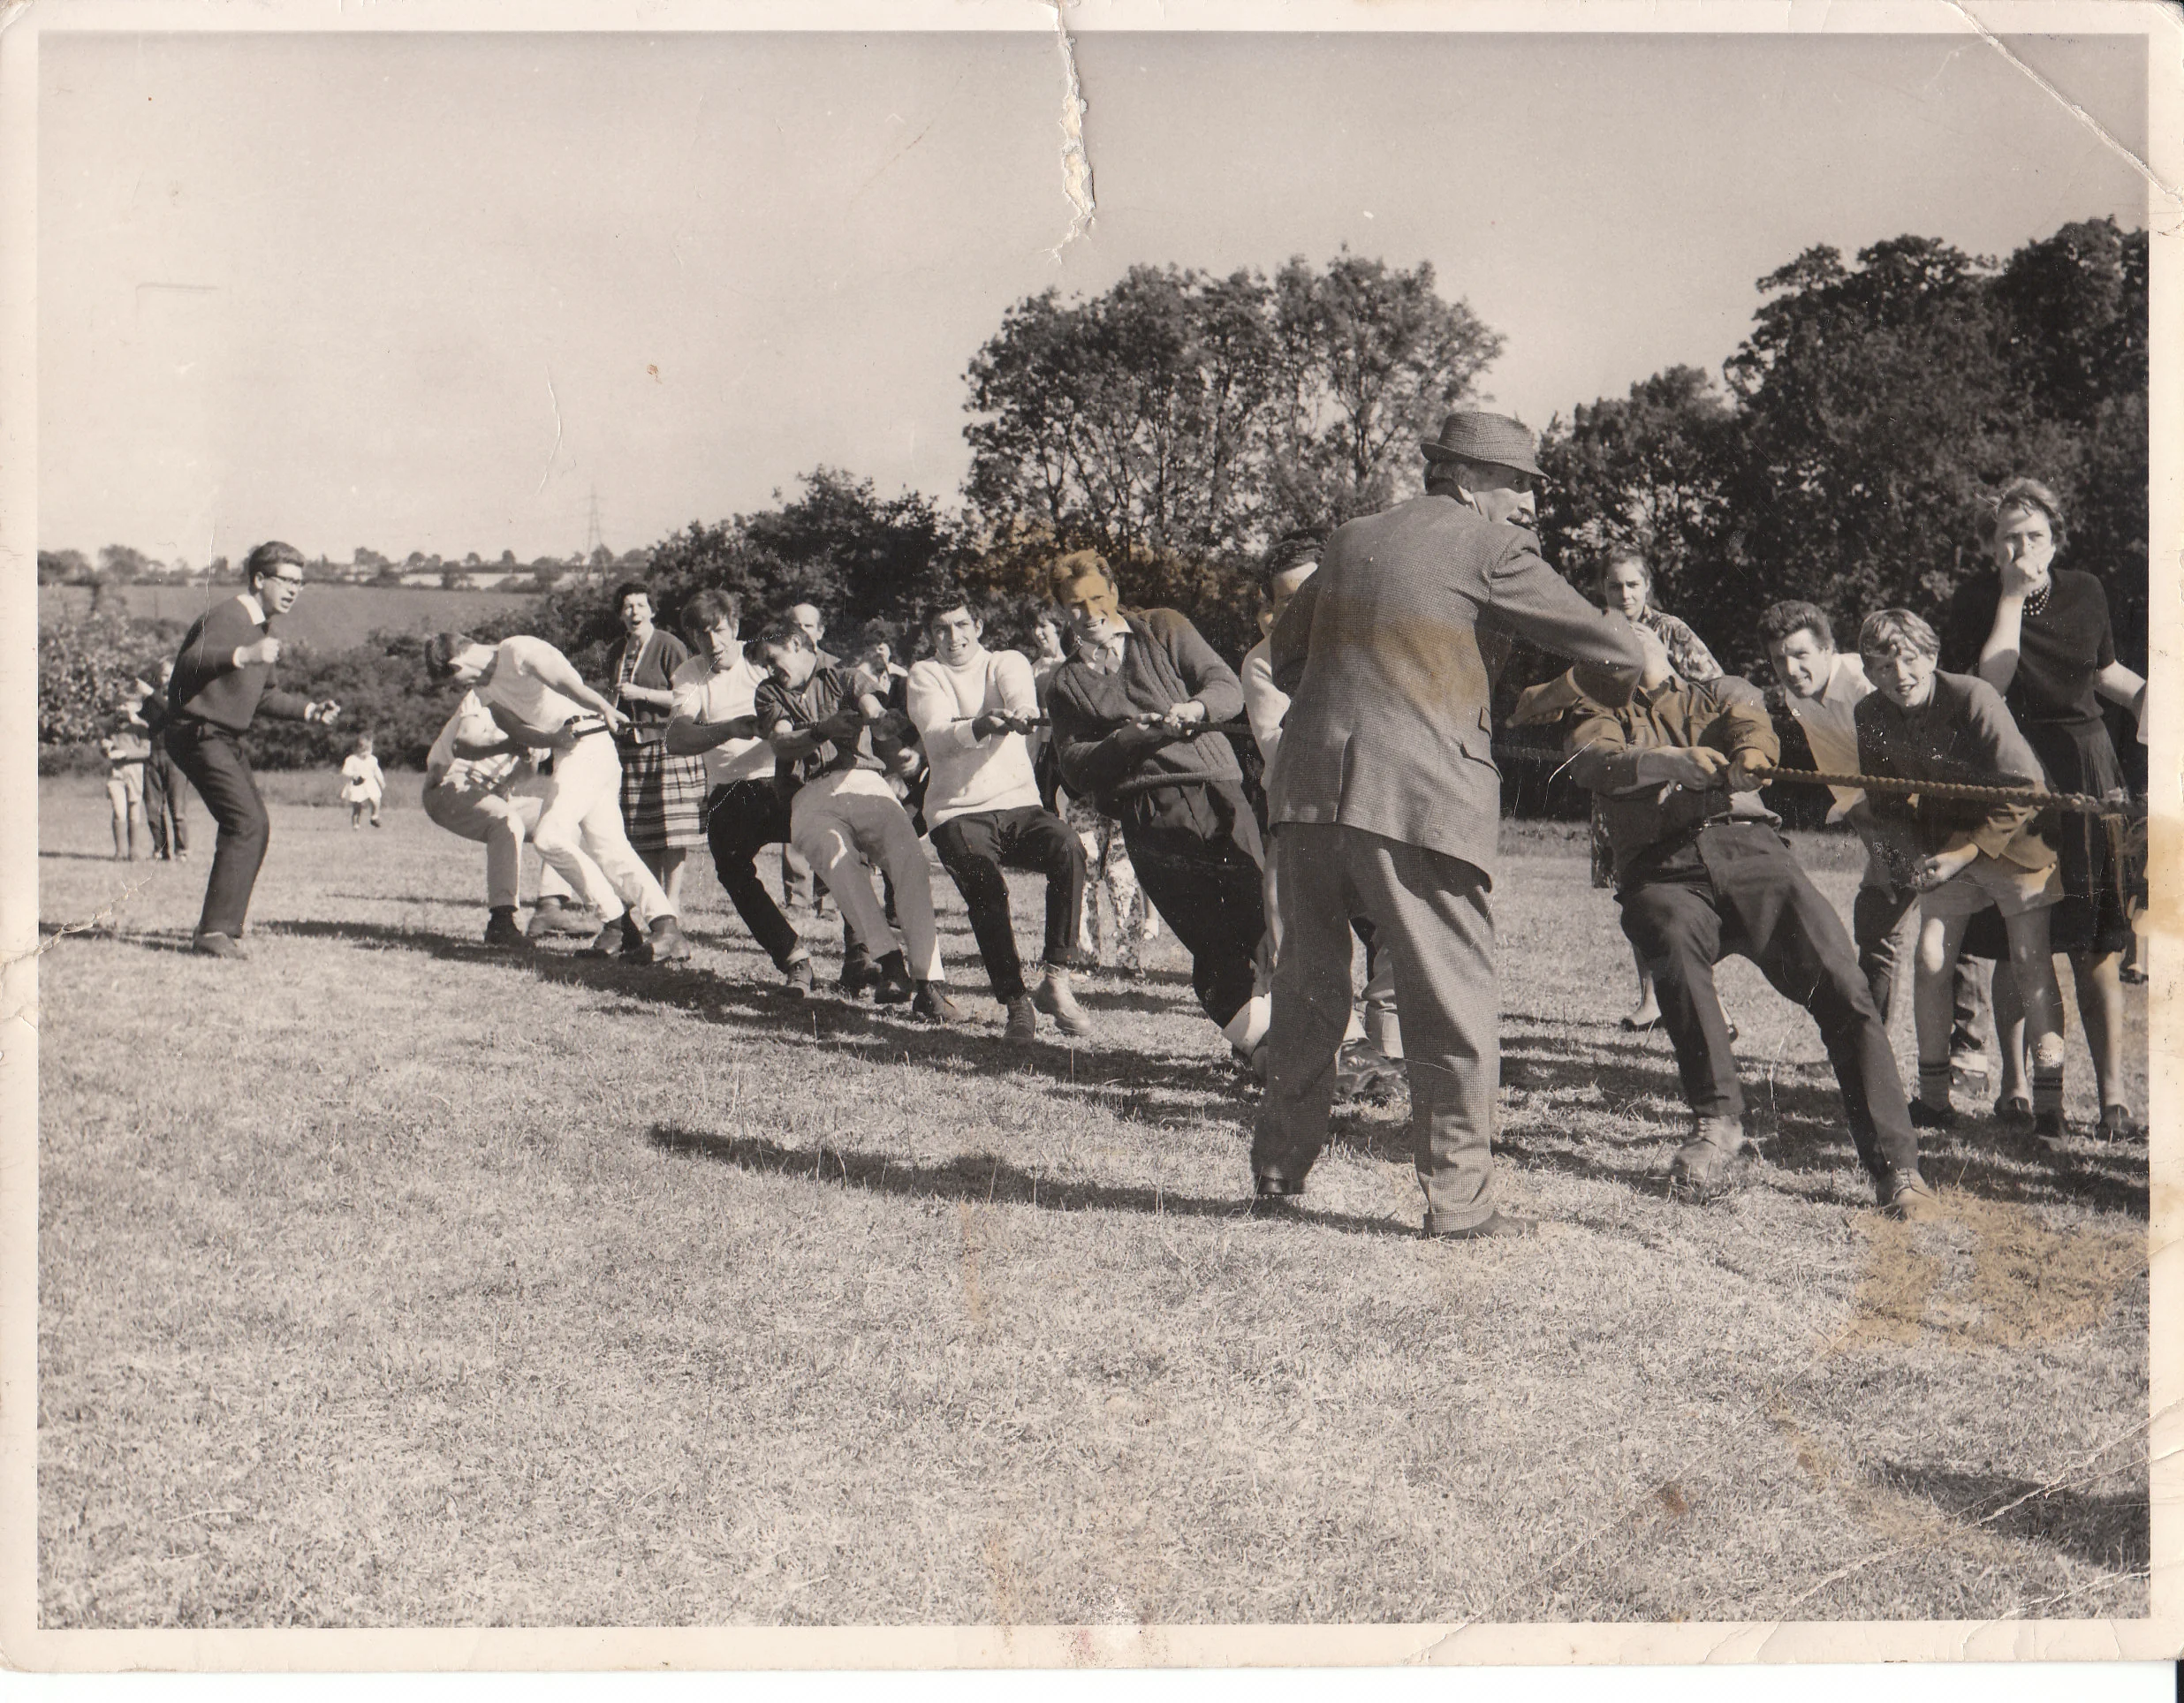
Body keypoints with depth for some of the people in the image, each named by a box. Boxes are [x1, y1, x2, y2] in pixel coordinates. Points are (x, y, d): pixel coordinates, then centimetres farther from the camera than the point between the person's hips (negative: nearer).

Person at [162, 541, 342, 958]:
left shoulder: (262, 628, 17)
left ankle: (218, 929, 18)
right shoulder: (227, 618, -15)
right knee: (246, 824, -19)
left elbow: (263, 696, 25)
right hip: (199, 734, -10)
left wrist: (309, 710, 11)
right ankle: (215, 932, -17)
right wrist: (243, 655, -44)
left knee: (254, 827, 11)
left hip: (227, 741, 10)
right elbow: (190, 662, -31)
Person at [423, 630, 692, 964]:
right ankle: (665, 926, -11)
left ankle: (616, 922, -10)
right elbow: (515, 729, 8)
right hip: (564, 753, 9)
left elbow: (563, 679, -28)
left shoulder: (519, 651, -9)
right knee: (610, 849, -1)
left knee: (549, 835, -17)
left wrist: (602, 707, -48)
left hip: (588, 745, -9)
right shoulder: (483, 686, 18)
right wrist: (554, 739, -16)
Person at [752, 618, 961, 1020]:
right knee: (837, 858, -35)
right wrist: (824, 730, -17)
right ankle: (890, 959, -35)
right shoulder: (771, 694, 25)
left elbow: (871, 706, 2)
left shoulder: (843, 679, 23)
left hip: (864, 782, 0)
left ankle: (929, 981, -33)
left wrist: (875, 717, -24)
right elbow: (782, 744, 5)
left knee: (909, 855, -28)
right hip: (811, 797, 0)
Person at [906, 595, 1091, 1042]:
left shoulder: (1007, 662, 13)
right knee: (987, 888, -27)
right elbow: (937, 737, -11)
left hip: (1019, 804, 2)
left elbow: (1021, 693, -13)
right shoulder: (925, 676, 9)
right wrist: (980, 726, -34)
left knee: (1067, 848, -27)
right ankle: (1017, 1002, -19)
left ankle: (1055, 979, -21)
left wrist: (1022, 713, -39)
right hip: (958, 812, -1)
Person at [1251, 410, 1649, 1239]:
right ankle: (1458, 1197, 4)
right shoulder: (1490, 547, 0)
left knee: (1310, 984, 16)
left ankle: (1279, 1169, 25)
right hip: (1420, 797, -6)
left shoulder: (1351, 541, 18)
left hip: (1310, 787, 6)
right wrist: (1646, 652, 22)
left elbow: (1286, 655, 24)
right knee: (1453, 999, 2)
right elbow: (1593, 637, 3)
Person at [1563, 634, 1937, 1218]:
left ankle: (1895, 1165, -18)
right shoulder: (1602, 723, 25)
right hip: (1663, 870, -1)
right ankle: (1717, 1121, -27)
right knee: (1676, 948, -37)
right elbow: (1600, 764, -2)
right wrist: (1686, 762, -20)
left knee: (1842, 987, -19)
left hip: (1748, 847, 1)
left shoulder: (1723, 694, 28)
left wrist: (1709, 780, -21)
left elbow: (1758, 738, 3)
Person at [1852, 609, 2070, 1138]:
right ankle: (1933, 1099, 7)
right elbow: (1887, 801, 7)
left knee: (2031, 965, -8)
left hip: (2014, 838, -5)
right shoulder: (1872, 717, -9)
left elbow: (2024, 792, -22)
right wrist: (1919, 852, -9)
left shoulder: (1974, 699, -25)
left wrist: (1966, 854, -23)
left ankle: (2048, 1102, -2)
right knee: (1931, 961, -3)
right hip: (1946, 846, 5)